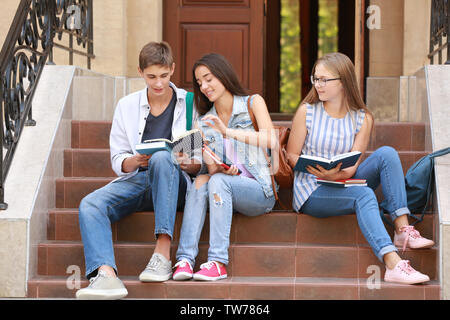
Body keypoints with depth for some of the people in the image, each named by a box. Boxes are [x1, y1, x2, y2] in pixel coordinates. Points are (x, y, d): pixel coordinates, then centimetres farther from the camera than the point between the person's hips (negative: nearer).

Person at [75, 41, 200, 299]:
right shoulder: (127, 106, 15)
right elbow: (118, 162, 10)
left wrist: (189, 164, -18)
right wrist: (136, 160, -13)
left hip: (176, 183, -3)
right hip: (136, 180, 3)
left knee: (161, 158, -37)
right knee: (90, 204, -25)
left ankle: (163, 254, -41)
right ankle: (106, 274, -48)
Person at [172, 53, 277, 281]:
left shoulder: (253, 103, 3)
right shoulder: (204, 123, 14)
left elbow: (270, 141, -15)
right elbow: (211, 167, 5)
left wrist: (228, 131, -27)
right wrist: (220, 170, -20)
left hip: (258, 190, -3)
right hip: (225, 193, 3)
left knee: (218, 181, -31)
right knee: (201, 181, -28)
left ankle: (218, 262, -37)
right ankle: (185, 259, -38)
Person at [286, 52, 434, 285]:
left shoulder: (362, 119, 6)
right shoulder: (307, 111, 2)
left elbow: (352, 167, -2)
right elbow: (291, 156, 2)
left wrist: (336, 174, -26)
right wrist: (314, 169, -19)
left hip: (343, 185, 3)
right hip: (311, 192, -3)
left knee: (386, 153, -20)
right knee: (363, 195, -33)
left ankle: (403, 229, -28)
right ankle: (393, 264, -48)